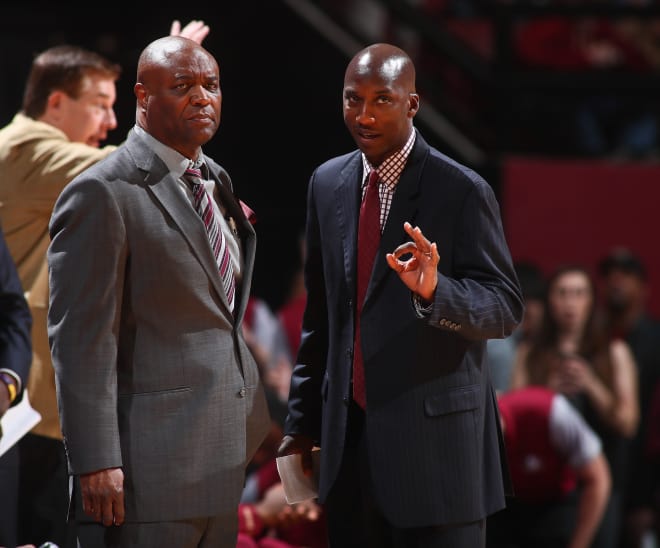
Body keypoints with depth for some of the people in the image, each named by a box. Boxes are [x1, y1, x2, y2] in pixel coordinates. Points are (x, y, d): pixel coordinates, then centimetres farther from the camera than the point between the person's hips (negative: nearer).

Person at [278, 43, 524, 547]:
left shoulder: (461, 191, -9)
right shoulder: (328, 184, 9)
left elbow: (506, 308, -11)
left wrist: (435, 290, -30)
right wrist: (303, 419, 14)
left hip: (435, 433, -5)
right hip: (350, 431, 5)